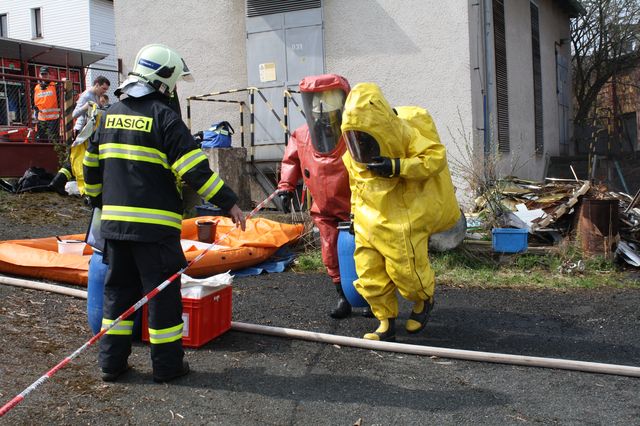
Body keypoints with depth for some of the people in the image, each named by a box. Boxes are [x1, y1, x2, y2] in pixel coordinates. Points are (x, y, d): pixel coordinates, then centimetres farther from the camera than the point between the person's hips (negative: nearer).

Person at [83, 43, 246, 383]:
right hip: (154, 224, -7)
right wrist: (228, 202, -12)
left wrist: (99, 201, 32)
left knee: (118, 289, 16)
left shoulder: (111, 114, 12)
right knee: (163, 292, 3)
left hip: (114, 219, 7)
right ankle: (167, 365, 11)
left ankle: (111, 361, 21)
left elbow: (91, 165, 18)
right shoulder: (163, 116, -10)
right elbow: (194, 168, -16)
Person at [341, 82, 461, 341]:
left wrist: (397, 167, -27)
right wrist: (355, 213, 21)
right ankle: (386, 323, 14)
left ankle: (424, 300, 32)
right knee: (369, 271, 2)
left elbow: (436, 157, -20)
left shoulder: (404, 133, -13)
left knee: (405, 268, -1)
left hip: (403, 219, -6)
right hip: (370, 220, 6)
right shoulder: (355, 152, 6)